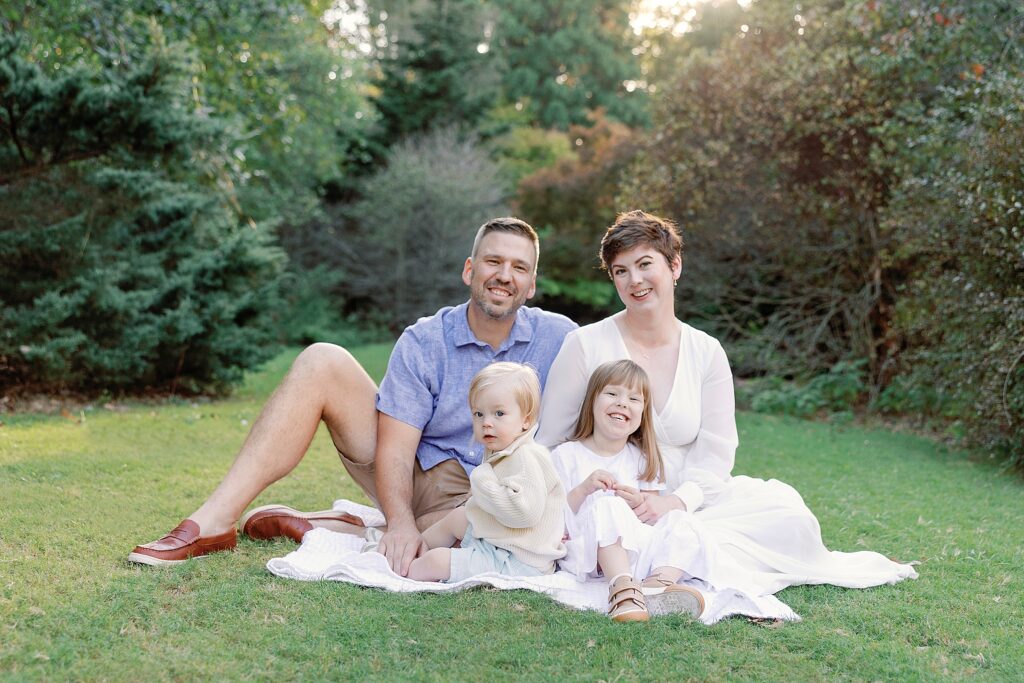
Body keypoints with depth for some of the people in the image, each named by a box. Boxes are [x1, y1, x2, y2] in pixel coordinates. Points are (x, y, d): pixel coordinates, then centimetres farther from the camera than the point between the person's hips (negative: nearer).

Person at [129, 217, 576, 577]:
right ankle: (215, 521, -19)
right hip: (411, 475, 1)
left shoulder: (559, 339, -6)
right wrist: (401, 523, -29)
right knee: (322, 363, -14)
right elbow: (394, 447, -12)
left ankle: (314, 528, -22)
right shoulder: (423, 341, -6)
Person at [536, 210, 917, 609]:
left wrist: (675, 501, -22)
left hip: (687, 505, 3)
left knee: (784, 509, -19)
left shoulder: (706, 353, 3)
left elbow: (715, 456, -2)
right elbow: (548, 445, -2)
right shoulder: (586, 345, -4)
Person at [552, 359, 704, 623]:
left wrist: (639, 502, -10)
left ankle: (660, 582, -41)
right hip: (586, 552, -4)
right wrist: (583, 490, -17)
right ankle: (622, 587, -51)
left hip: (634, 552, 4)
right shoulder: (567, 455, 4)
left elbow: (655, 510, 12)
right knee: (607, 506, -31)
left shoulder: (643, 458, 15)